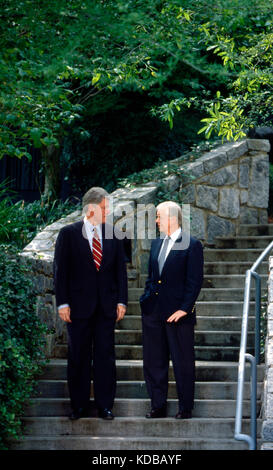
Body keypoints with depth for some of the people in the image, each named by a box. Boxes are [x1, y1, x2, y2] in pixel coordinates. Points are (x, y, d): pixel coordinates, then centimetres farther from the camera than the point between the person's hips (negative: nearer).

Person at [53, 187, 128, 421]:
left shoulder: (113, 234, 6)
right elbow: (60, 270, -3)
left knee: (105, 355, 4)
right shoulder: (68, 234, -3)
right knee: (79, 356, 5)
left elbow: (120, 269, 8)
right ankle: (79, 404, 15)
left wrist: (121, 301, 2)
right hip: (79, 304, -2)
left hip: (107, 305, 2)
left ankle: (105, 404, 11)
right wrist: (63, 303, -8)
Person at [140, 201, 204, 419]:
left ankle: (186, 408, 13)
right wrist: (147, 300, 10)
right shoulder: (157, 243, 13)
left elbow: (195, 281, -11)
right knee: (153, 362, 9)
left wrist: (184, 309, -15)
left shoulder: (192, 245, -8)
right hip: (153, 312, 7)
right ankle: (158, 406, 19)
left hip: (178, 314, -7)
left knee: (183, 364, 2)